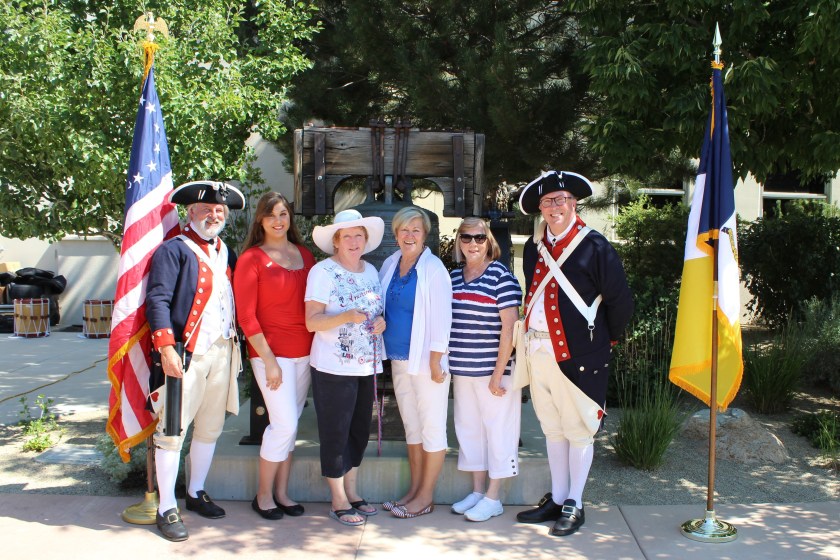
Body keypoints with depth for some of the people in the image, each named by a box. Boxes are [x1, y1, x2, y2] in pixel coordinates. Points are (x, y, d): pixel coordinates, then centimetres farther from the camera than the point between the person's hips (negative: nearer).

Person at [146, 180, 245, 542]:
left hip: (223, 351, 7)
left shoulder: (226, 253, 17)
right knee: (173, 430, -1)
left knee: (210, 428, 14)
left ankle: (196, 493, 29)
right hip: (187, 354, -6)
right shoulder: (174, 250, -3)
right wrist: (166, 348, -19)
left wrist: (236, 345, 8)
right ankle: (167, 509, 8)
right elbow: (157, 301, -11)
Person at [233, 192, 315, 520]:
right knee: (284, 423, -8)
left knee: (291, 424, 10)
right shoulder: (252, 258, -5)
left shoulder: (305, 255, 11)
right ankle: (263, 495, 11)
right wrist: (269, 360, -12)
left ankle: (281, 492, 22)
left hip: (305, 352, 5)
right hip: (272, 352, -5)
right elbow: (246, 315, -8)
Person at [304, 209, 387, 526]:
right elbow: (312, 321, -15)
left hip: (367, 366, 6)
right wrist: (345, 317, -31)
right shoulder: (323, 272, -8)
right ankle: (338, 501, 14)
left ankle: (351, 491, 28)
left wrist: (381, 321, -3)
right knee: (336, 432, 2)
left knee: (360, 429, 14)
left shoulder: (371, 271, 11)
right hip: (334, 367, -6)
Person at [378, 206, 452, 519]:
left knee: (432, 428, 4)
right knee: (411, 425, 15)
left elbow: (441, 317, -14)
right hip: (399, 359, 7)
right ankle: (414, 490, 27)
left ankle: (425, 497, 14)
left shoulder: (433, 268, -12)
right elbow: (381, 308, 16)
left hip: (425, 360, -7)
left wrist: (435, 362, -15)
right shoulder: (389, 265, 8)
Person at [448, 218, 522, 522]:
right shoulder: (453, 277, 9)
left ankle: (493, 498, 15)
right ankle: (477, 491, 27)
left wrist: (498, 374, -15)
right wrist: (445, 361, 9)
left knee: (497, 429, 4)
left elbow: (509, 328, -13)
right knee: (469, 428, 13)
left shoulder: (501, 276, -10)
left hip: (493, 371, -6)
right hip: (463, 371, 7)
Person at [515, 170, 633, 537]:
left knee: (578, 430, 6)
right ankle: (557, 499, 28)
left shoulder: (593, 246, -8)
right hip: (539, 351, 6)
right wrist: (533, 335, 13)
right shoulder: (533, 248, 9)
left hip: (578, 353, -6)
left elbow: (621, 301, -6)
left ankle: (574, 506, 18)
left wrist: (604, 339, 2)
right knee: (552, 428, 15)